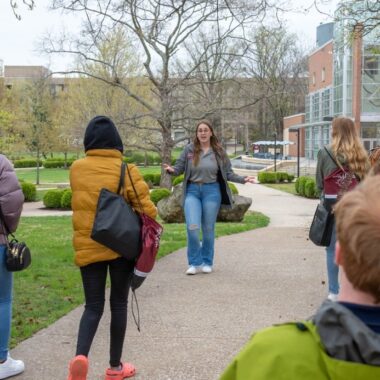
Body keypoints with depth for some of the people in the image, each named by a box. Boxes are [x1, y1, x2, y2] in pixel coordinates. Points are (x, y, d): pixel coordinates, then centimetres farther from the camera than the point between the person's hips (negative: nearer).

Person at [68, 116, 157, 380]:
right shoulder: (126, 169, -10)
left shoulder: (77, 169, 0)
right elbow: (146, 207, -10)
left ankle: (81, 355, -16)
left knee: (93, 305, 9)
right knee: (118, 304, 12)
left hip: (87, 245, 2)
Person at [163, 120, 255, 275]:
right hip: (192, 191, 0)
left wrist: (243, 179, -9)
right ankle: (194, 262, 4)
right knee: (192, 227, -12)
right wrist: (172, 170, -21)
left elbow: (228, 173, 4)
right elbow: (179, 168, 1)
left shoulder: (218, 152, 0)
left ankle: (207, 262, 23)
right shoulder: (189, 150, -2)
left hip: (211, 191, 1)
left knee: (208, 229, 8)